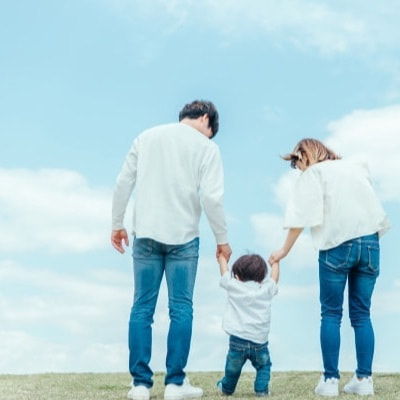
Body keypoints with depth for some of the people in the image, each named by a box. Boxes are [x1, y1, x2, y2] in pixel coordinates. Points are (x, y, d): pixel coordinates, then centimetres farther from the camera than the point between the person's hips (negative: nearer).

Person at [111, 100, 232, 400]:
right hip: (183, 238, -3)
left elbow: (123, 183, 7)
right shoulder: (206, 147, 0)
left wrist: (117, 224, 15)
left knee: (143, 308, 5)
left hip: (146, 235, 3)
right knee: (181, 309, 4)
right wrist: (222, 239, 3)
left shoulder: (147, 137, 10)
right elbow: (212, 197, -8)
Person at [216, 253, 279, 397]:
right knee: (263, 365, 21)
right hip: (259, 341, 0)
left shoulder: (233, 286, 3)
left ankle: (227, 388, 35)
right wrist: (275, 262, 45)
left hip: (238, 339, 0)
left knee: (233, 368, 16)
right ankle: (261, 389, 12)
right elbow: (274, 278, 27)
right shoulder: (266, 289, 7)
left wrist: (222, 258, 40)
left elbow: (224, 272, 21)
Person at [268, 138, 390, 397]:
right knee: (361, 314, 8)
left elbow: (302, 217, -3)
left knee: (331, 314, 3)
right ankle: (364, 379, 5)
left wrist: (284, 250, 1)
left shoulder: (313, 174, 6)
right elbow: (373, 206, 20)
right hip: (370, 242, 4)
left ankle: (330, 379, -1)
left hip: (338, 245, -4)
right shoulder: (357, 167, 22)